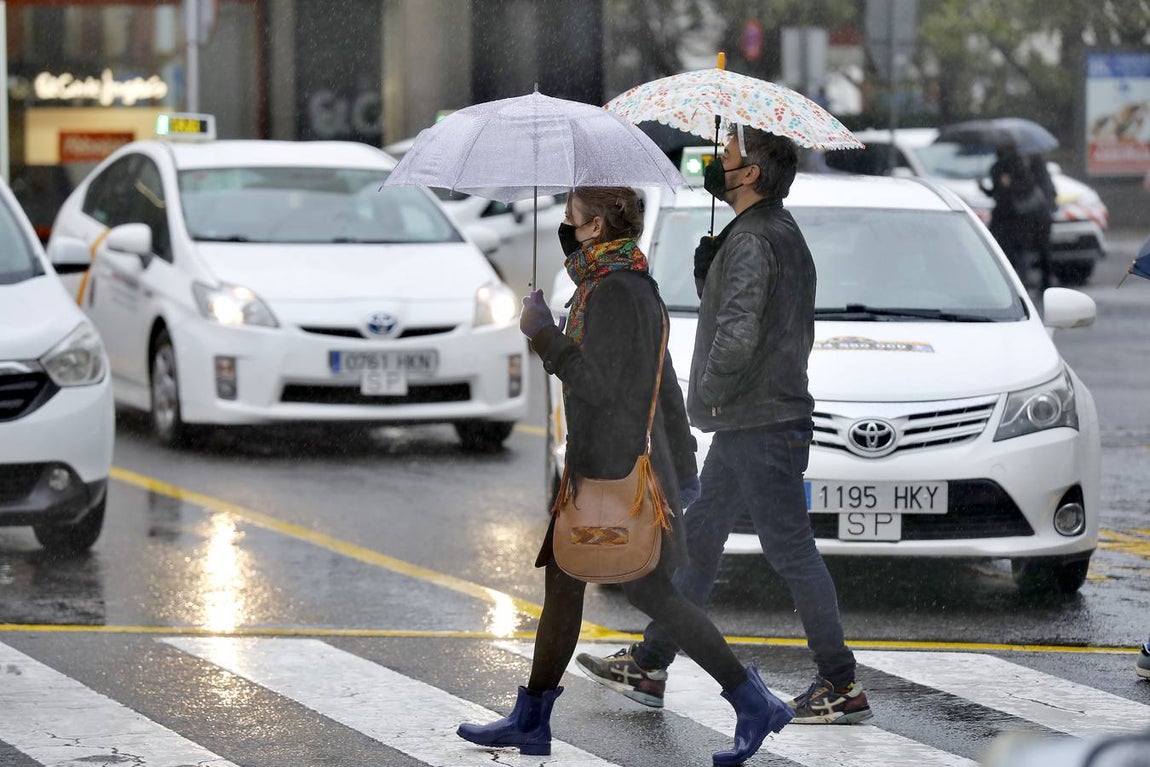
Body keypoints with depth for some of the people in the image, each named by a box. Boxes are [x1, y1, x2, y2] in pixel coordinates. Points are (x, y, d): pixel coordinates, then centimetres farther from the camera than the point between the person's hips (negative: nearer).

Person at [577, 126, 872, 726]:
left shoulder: (752, 241, -18)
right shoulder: (782, 232, 15)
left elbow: (737, 335, -28)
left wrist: (709, 393, -12)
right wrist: (707, 267, 3)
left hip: (761, 427, -11)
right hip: (746, 427, 11)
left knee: (791, 551, -5)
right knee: (699, 541, 15)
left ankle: (841, 687, 0)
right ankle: (648, 667, 22)